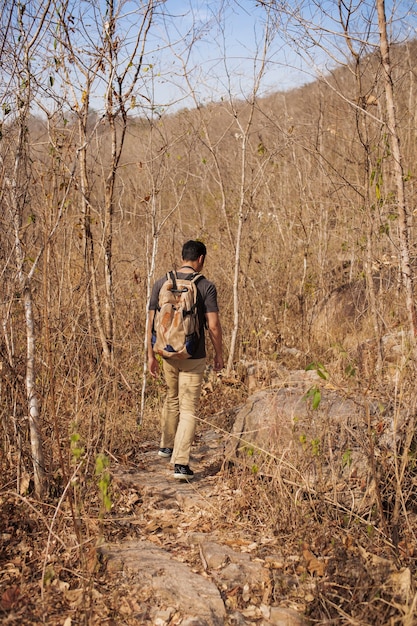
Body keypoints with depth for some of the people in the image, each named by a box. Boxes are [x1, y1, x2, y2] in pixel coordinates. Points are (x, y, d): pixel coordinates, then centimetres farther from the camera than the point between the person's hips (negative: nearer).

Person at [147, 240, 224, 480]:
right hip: (194, 356, -4)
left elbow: (152, 322, 0)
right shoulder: (206, 286, -10)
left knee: (172, 398, 26)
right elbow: (213, 326, -13)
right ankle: (181, 463, -5)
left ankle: (167, 445, 41)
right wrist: (219, 354, 1)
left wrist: (151, 355, 6)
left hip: (168, 353, 4)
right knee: (189, 409, 0)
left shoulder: (162, 283, 0)